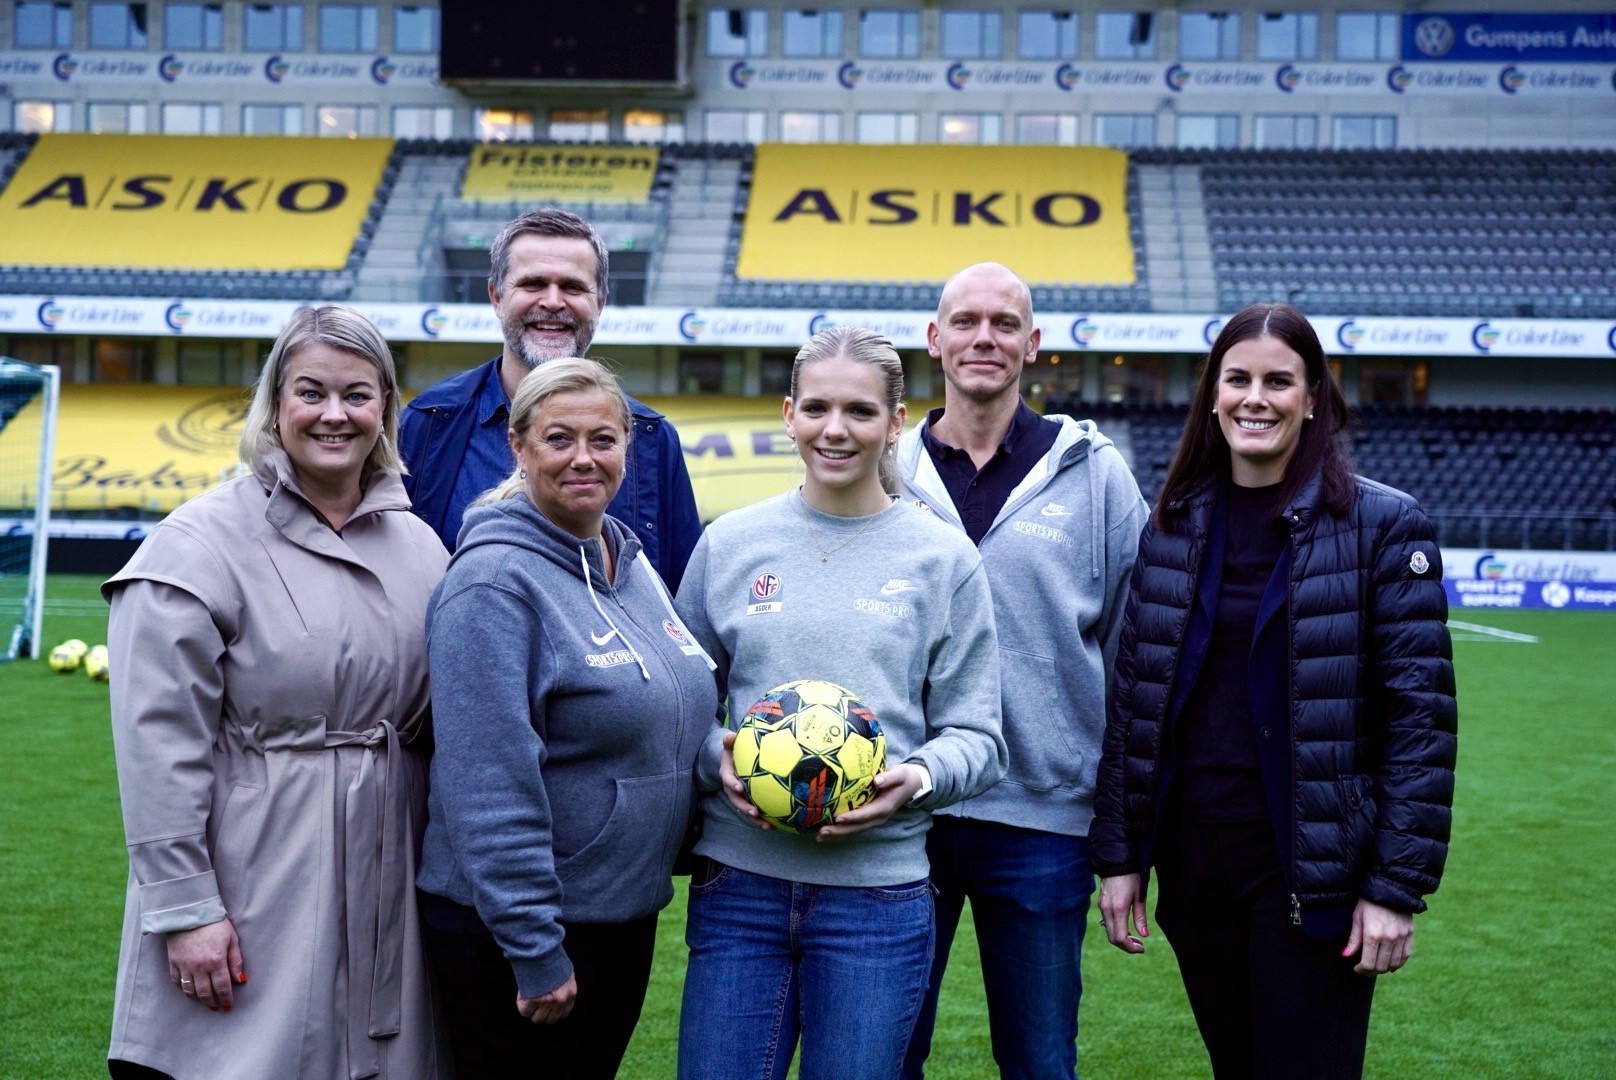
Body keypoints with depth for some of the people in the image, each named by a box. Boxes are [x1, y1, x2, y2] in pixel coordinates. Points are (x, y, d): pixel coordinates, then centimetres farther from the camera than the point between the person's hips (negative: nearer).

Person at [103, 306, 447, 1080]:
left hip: (386, 895, 5)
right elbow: (159, 746, -12)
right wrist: (183, 907, -15)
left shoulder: (418, 548, 10)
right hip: (250, 903, -5)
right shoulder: (203, 544, -7)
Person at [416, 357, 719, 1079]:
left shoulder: (633, 564, 8)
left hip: (629, 911, 8)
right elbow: (490, 787, -22)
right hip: (512, 926, -8)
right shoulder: (495, 580, -18)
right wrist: (536, 951, -22)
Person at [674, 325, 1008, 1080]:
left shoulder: (943, 557, 3)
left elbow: (976, 736, 4)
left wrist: (917, 778, -16)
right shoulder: (730, 544, 6)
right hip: (739, 881, 1)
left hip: (878, 888, -1)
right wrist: (714, 758, -9)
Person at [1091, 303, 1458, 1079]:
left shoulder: (1381, 525, -6)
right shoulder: (1175, 526, 7)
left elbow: (1421, 714, -9)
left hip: (1314, 870, -4)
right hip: (1192, 861, 4)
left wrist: (1399, 885, -12)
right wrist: (1118, 855, 6)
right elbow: (1130, 700, 9)